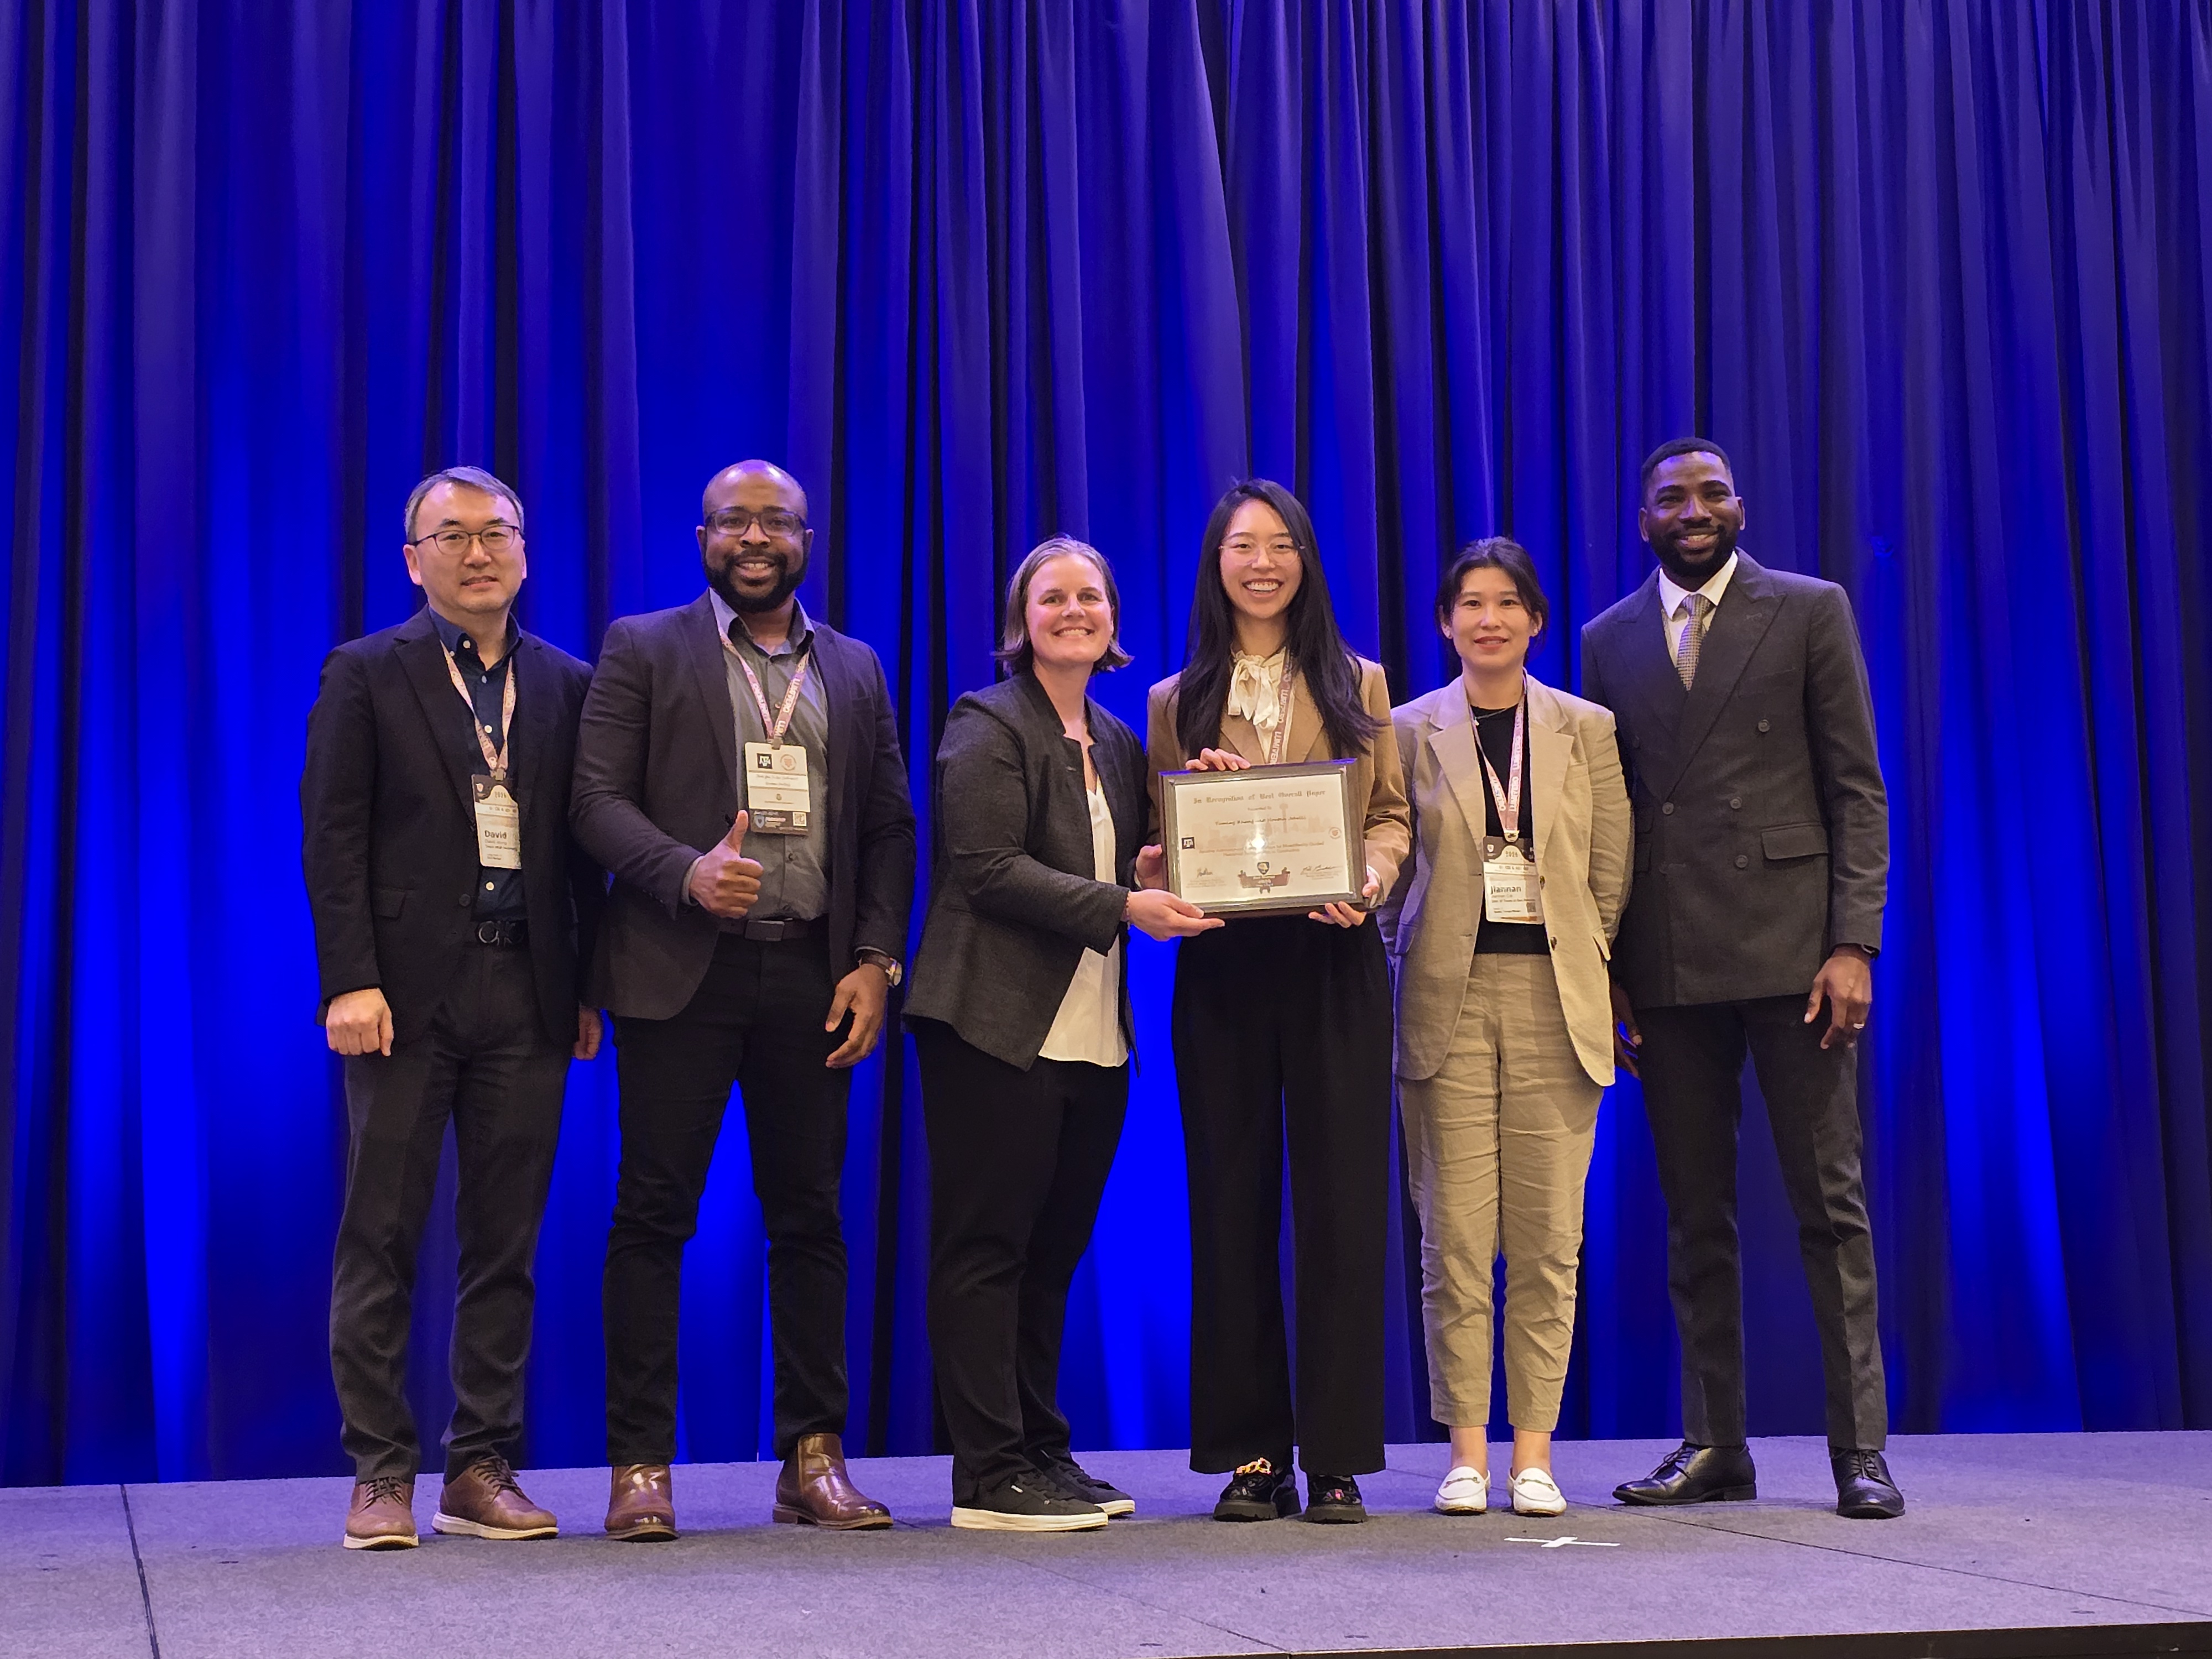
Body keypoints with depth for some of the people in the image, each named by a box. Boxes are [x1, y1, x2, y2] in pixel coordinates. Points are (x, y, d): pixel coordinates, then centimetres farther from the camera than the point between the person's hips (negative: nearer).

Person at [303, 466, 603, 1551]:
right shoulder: (366, 677, 4)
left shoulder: (566, 687, 13)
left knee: (506, 1244, 6)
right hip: (407, 989, -3)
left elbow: (583, 848, 12)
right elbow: (332, 841, -2)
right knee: (382, 1238, 0)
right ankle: (381, 1474, 7)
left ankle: (481, 1472, 14)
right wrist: (350, 981, -12)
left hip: (527, 991, 3)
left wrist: (591, 986, 4)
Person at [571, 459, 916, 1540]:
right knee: (653, 1215, -2)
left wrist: (876, 960, 1)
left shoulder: (856, 670, 16)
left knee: (809, 1217, 5)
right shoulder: (643, 650, 7)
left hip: (812, 974, 3)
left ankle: (814, 1459, 11)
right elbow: (597, 798, -2)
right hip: (682, 970, -3)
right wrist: (688, 872, -19)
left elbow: (889, 828, 13)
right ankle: (641, 1466, 4)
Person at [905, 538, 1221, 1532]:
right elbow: (988, 868, -14)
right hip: (1000, 1029, -7)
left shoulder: (1117, 744, 20)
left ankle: (1039, 1455, 18)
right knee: (986, 1246, -4)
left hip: (1092, 1037, 8)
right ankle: (989, 1475, -1)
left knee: (1053, 1251, 11)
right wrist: (1121, 908, -19)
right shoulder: (989, 727, -3)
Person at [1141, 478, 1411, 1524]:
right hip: (1221, 966, 1)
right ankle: (1251, 1455, 9)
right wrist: (1164, 870, -11)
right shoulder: (1176, 701, 14)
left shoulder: (1357, 686, 13)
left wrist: (1368, 879, -12)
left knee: (1341, 1201, -3)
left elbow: (1391, 815, 8)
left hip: (1332, 962, -1)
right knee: (1233, 1202, 2)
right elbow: (1157, 839, 11)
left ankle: (1337, 1458, 1)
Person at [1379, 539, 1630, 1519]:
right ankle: (1466, 1450, 5)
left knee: (1547, 1238, -1)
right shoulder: (1409, 733, 7)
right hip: (1449, 1001, 0)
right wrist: (1414, 972, 2)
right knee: (1455, 1236, -3)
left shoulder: (1586, 731, 10)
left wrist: (1585, 978, 6)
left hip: (1554, 1002, 1)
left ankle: (1535, 1452, 7)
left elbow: (1610, 875, 11)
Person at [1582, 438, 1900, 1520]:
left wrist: (1852, 944, -9)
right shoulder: (1609, 642, 13)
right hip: (1667, 966, 3)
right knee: (1695, 1213, 7)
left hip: (1790, 947, -3)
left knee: (1830, 1204, -1)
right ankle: (1713, 1444, 14)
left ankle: (1860, 1448, 4)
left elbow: (1857, 789, 1)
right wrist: (1603, 969, 5)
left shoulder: (1810, 612, 5)